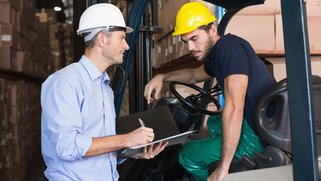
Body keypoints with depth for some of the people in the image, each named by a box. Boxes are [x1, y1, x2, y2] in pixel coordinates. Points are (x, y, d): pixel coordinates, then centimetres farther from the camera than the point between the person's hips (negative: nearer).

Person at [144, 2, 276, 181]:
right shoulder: (216, 53, 9)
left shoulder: (230, 47, -20)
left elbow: (234, 109, -30)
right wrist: (162, 77, 17)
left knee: (188, 155, 4)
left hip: (260, 135, -10)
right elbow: (195, 75, 32)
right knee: (214, 124, 34)